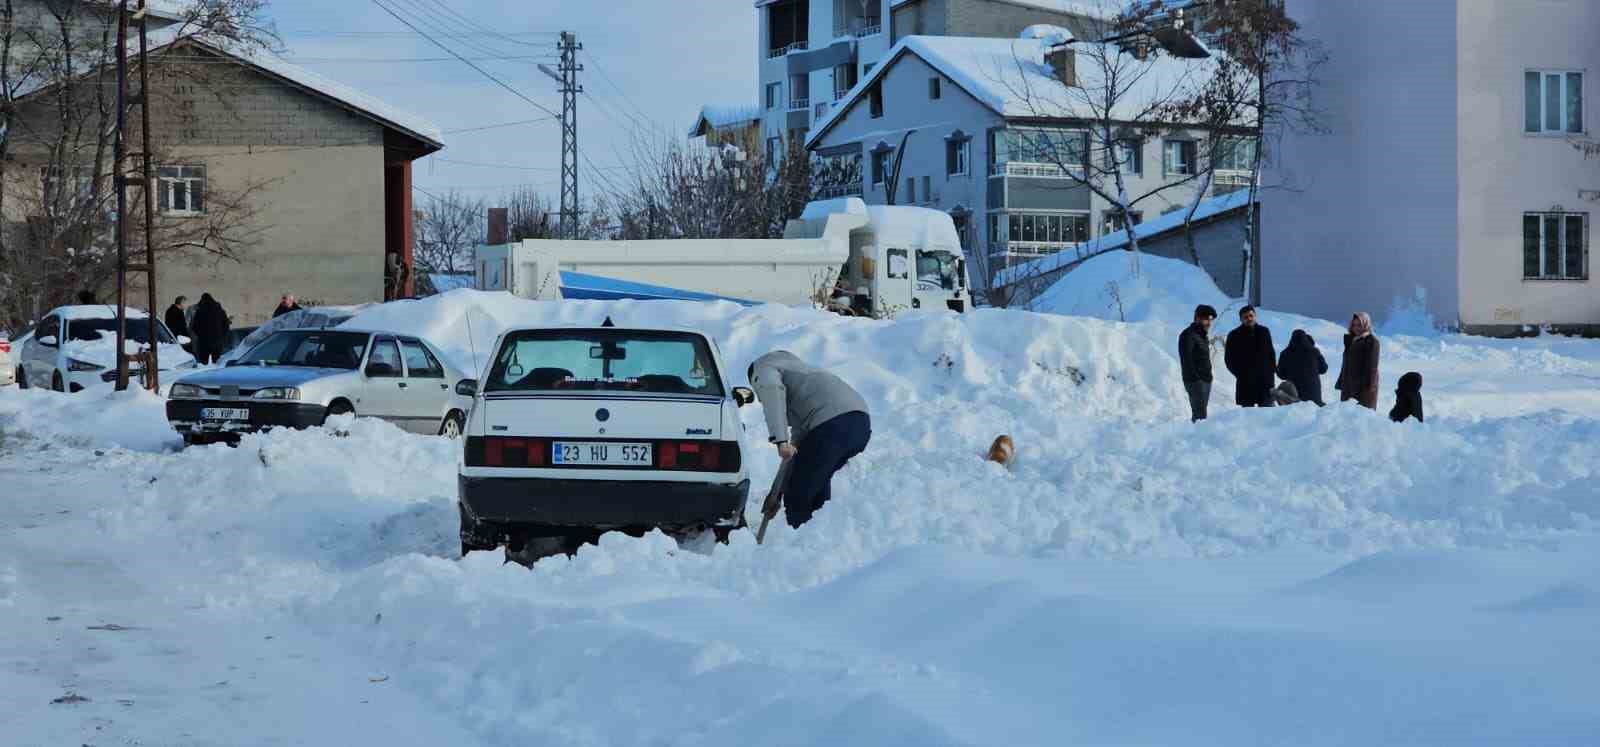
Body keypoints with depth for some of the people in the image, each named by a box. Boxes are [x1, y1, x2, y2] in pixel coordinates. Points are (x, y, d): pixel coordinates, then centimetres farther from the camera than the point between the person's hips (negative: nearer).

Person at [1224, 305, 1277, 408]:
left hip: (1265, 379, 3)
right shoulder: (1234, 336, 1)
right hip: (1246, 382, -3)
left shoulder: (1264, 331, 11)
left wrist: (1272, 370, 5)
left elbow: (1271, 353, 18)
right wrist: (1240, 373, -7)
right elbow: (1229, 359, 3)